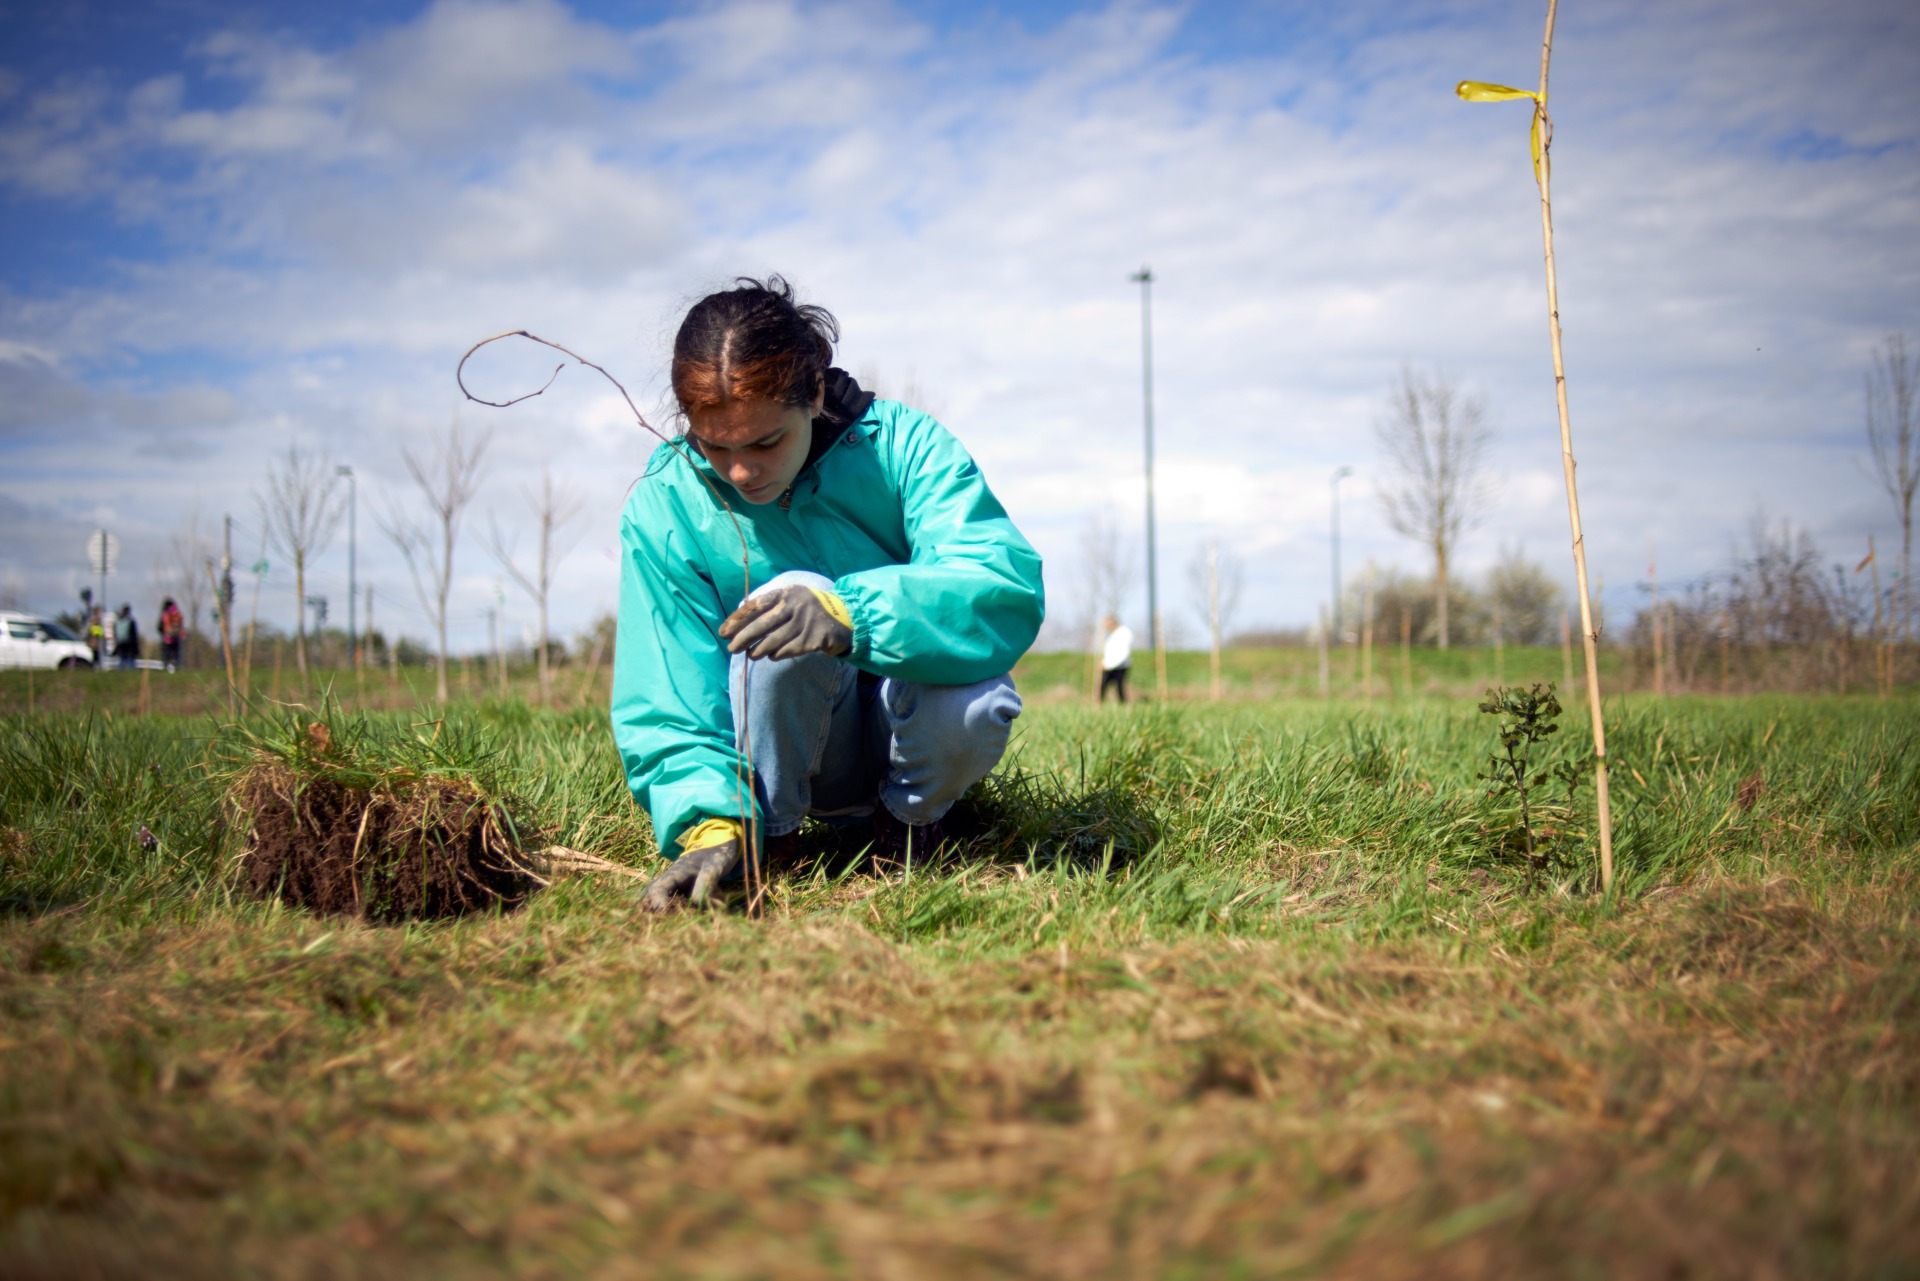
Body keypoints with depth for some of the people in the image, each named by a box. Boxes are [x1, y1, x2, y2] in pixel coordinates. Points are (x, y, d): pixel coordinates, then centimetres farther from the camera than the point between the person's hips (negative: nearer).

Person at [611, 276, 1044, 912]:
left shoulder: (901, 444, -16)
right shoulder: (664, 507, -14)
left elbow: (1010, 591, -29)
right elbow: (665, 710, -16)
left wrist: (854, 614, -46)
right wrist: (708, 823, -35)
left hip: (908, 740, 1)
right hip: (788, 757, 0)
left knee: (972, 709, -36)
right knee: (786, 605, -32)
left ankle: (912, 815, 1)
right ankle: (765, 834, -8)